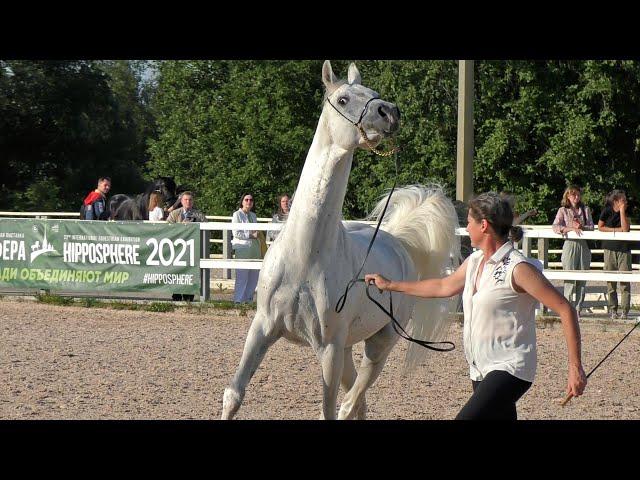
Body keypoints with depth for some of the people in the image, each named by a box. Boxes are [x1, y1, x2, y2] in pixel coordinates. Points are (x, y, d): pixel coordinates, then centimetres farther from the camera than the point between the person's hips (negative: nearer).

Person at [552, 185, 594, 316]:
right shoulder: (563, 210, 5)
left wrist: (581, 227, -14)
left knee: (582, 278, 1)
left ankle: (578, 308, 6)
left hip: (583, 245, 3)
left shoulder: (586, 210, 13)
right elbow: (555, 227, -9)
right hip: (570, 245, -3)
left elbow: (591, 227, 7)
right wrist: (571, 228, -21)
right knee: (570, 278, -7)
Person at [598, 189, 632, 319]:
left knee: (625, 280, -5)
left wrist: (622, 212, -13)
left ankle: (625, 310, -3)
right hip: (610, 248, 0)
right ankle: (613, 309, 10)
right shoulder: (607, 211, -2)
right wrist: (615, 230, -9)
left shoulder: (626, 212, 1)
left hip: (624, 249, 0)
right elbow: (600, 227, 3)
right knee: (610, 280, 2)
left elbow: (625, 228, -12)